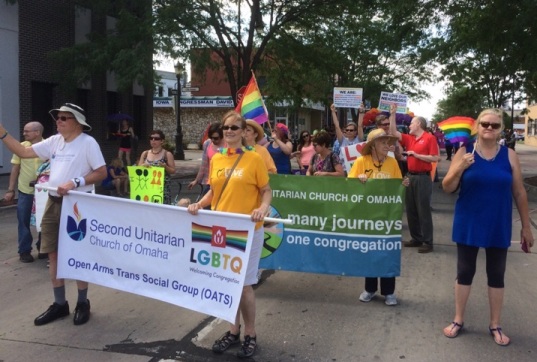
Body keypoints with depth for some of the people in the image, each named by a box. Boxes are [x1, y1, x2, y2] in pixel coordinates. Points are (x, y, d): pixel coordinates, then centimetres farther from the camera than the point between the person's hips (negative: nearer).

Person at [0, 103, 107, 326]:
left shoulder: (88, 142, -10)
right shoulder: (54, 141, 10)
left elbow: (102, 173, -14)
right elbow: (23, 152, 13)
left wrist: (74, 182, -21)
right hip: (53, 203, 7)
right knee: (54, 254, 10)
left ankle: (82, 303, 19)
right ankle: (59, 304, 23)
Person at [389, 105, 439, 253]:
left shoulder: (429, 138, -7)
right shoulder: (409, 139, 12)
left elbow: (435, 158, -13)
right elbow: (394, 132, 7)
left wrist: (416, 155, -14)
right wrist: (392, 114, 5)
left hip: (423, 177, -8)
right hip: (410, 176, 8)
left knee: (423, 210, -5)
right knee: (411, 210, 10)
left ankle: (427, 242, 1)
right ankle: (416, 238, 19)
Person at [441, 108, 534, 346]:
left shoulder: (509, 155, -2)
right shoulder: (464, 152, -4)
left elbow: (519, 193, 3)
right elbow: (447, 188, -6)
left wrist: (526, 226, 5)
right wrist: (460, 168, -24)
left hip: (498, 227, 1)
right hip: (468, 225, 0)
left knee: (496, 275, 11)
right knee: (464, 272, 11)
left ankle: (495, 325, 26)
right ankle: (458, 320, 26)